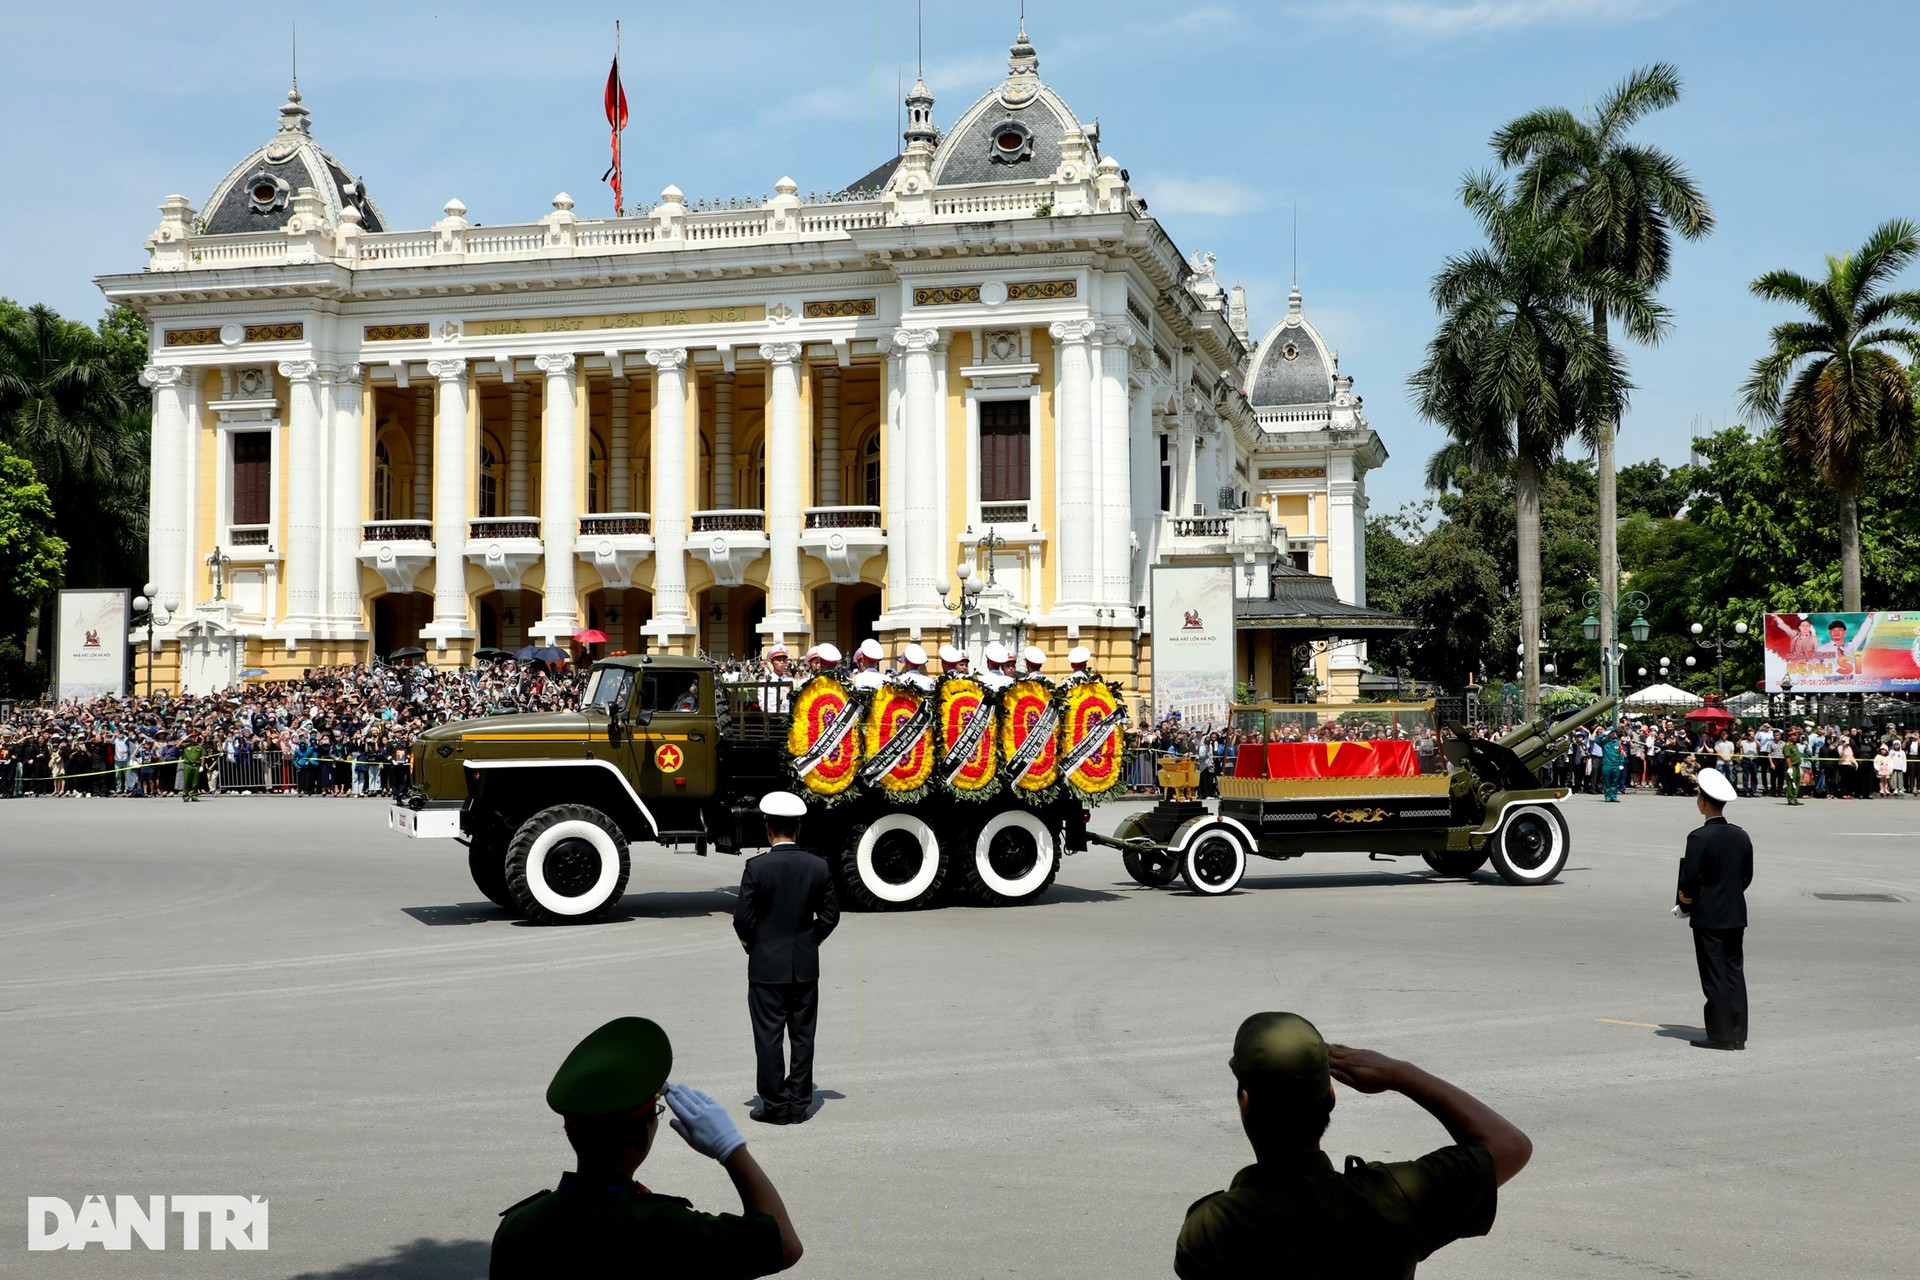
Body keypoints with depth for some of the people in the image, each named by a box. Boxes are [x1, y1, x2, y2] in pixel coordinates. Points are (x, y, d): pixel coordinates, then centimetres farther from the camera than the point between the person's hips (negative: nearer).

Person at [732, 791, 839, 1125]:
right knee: (803, 1036, 10)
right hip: (806, 966, 3)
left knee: (769, 1037, 4)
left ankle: (775, 1105, 6)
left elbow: (743, 917, -10)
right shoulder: (818, 866, -2)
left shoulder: (757, 868, -12)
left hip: (766, 967, -3)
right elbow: (830, 914, 3)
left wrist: (751, 946, 7)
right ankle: (799, 1104, 14)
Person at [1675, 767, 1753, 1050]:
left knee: (1715, 976, -2)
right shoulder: (1741, 836, 5)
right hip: (1736, 915, 6)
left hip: (1708, 918, -6)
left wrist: (1684, 906, 0)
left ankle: (1720, 1035, 0)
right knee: (1735, 973, 9)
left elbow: (1690, 877, -15)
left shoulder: (1699, 837, -15)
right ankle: (1737, 1034, 12)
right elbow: (1747, 875, 11)